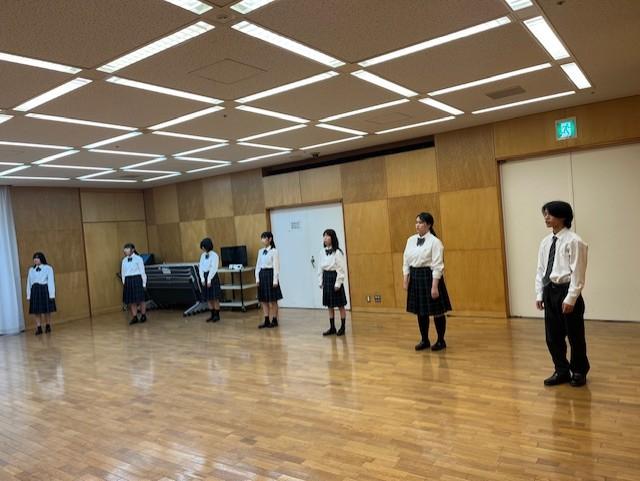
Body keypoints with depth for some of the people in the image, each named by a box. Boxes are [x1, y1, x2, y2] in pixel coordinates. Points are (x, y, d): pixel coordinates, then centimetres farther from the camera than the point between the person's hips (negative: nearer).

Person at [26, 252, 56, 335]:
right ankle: (39, 328, 8)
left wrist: (52, 294, -10)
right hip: (34, 290, 4)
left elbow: (51, 281, -5)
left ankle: (48, 326, 16)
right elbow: (29, 282, 10)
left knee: (47, 310, 3)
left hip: (44, 290, -4)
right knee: (36, 310, 3)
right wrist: (28, 295, 4)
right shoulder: (31, 270, 13)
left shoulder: (48, 268, -1)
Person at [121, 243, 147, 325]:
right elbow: (123, 272, 13)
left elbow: (142, 272, -5)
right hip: (128, 281, 5)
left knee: (140, 299, 2)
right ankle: (134, 317, 16)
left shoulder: (138, 259, -6)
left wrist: (144, 283, -6)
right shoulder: (124, 260, 11)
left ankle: (143, 316, 16)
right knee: (131, 300, 7)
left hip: (137, 280, -5)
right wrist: (124, 282, 9)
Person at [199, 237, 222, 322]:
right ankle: (212, 315, 17)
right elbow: (200, 267, 6)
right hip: (205, 277, 6)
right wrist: (202, 279, -4)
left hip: (213, 277, -6)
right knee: (208, 298, 8)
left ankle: (217, 315, 8)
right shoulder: (203, 255, 9)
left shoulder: (214, 255, -9)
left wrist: (209, 280, -16)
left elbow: (214, 268, -14)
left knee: (215, 297, -1)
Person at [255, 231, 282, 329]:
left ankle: (274, 320, 13)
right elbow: (258, 265, 12)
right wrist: (257, 278, 5)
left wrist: (275, 280, -15)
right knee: (263, 300, 9)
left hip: (270, 274, -6)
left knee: (273, 300, 2)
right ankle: (266, 321, 17)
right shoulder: (260, 251, 10)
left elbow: (276, 266, -12)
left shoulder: (274, 251, -9)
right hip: (262, 274, 7)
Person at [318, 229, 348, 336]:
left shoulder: (337, 252, -13)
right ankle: (332, 328, 21)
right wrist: (320, 282, 7)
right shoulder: (322, 253, 5)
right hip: (326, 280, 6)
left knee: (340, 305, 4)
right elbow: (320, 268, 10)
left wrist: (338, 283, -16)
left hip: (335, 279, -6)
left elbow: (341, 269, -14)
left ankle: (342, 328, 15)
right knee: (329, 306, 12)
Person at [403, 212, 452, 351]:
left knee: (437, 311, 5)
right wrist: (406, 280, 5)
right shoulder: (411, 240, 7)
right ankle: (424, 340, 28)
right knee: (420, 311, 13)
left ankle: (441, 341, 21)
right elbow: (406, 261, 10)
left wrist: (435, 286, -17)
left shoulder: (435, 241, -11)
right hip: (415, 277, 6)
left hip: (429, 276, -6)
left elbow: (437, 265, -14)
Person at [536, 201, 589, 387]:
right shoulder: (545, 242, 8)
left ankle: (578, 372, 28)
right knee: (552, 336, 13)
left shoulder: (573, 241, -13)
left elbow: (578, 272, -15)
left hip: (566, 291, -7)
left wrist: (570, 298, -17)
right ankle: (562, 371, 29)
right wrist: (540, 294, 8)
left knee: (575, 335, 10)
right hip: (549, 291, 7)